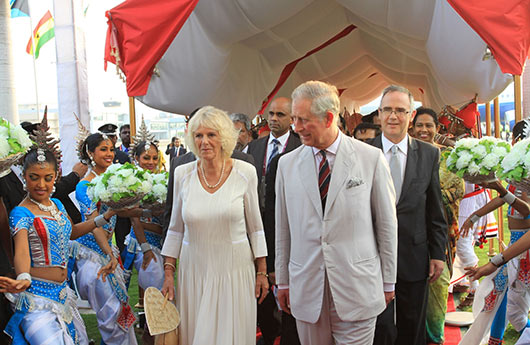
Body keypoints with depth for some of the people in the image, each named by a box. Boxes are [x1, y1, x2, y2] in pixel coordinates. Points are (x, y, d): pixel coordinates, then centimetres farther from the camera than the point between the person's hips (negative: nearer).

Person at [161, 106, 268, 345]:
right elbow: (176, 229, 7)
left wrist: (262, 271, 2)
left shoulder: (245, 173, -5)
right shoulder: (182, 174, -1)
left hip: (235, 270, -1)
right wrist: (168, 274, 4)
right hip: (194, 269, 2)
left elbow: (255, 227, 2)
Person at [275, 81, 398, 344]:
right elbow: (283, 229, 8)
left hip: (357, 288, -2)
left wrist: (388, 283, 4)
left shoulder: (371, 158, -4)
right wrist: (282, 281, 11)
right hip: (306, 290, 2)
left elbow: (387, 224, 0)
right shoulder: (287, 164, 3)